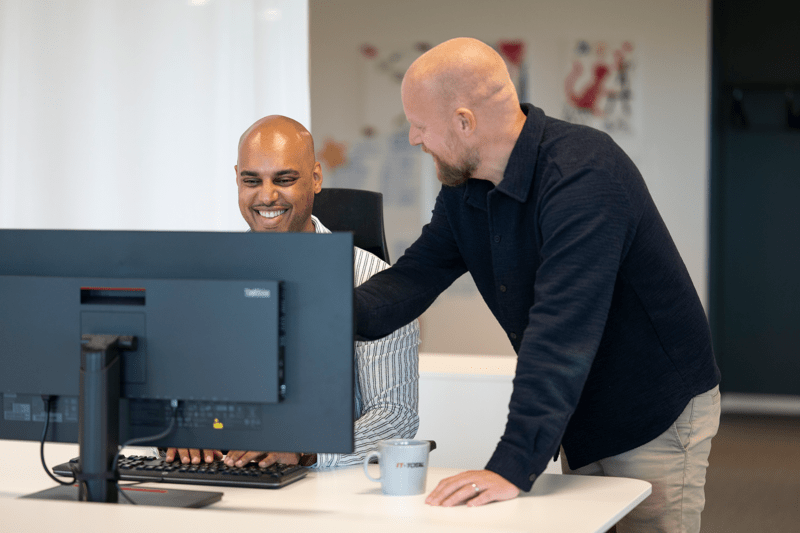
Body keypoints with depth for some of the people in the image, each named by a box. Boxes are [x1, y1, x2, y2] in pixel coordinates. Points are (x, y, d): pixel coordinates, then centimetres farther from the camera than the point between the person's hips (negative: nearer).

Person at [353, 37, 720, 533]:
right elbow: (412, 279, 0)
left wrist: (513, 467, -42)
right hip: (580, 418, 8)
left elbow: (562, 332, -37)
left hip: (659, 415, -8)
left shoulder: (584, 173, -30)